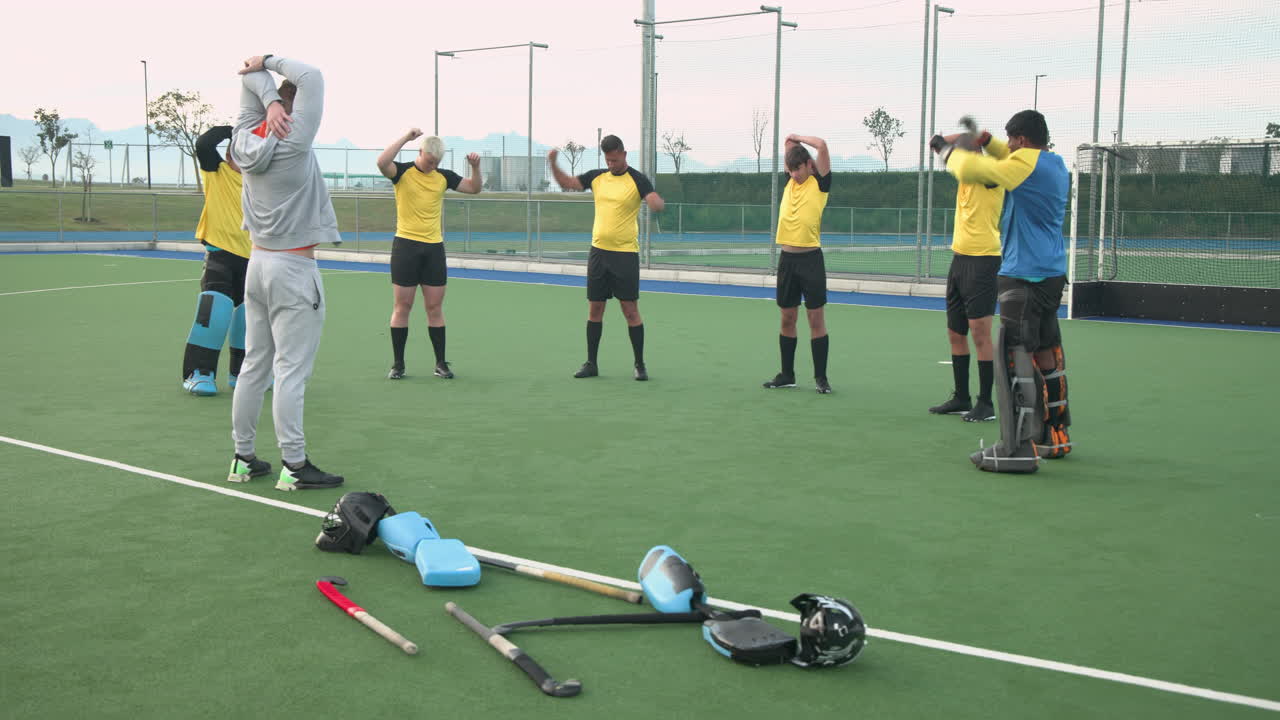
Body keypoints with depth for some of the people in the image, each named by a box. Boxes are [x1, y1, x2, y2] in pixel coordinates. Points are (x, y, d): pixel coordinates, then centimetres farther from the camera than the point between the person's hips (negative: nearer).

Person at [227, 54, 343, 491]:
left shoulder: (246, 141, 4)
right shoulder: (292, 143, -15)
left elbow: (249, 76, 12)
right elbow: (311, 77, -15)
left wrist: (270, 99, -7)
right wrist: (269, 62, -1)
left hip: (258, 262, 8)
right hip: (294, 268, -8)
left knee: (254, 365, 11)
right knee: (291, 370, -5)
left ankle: (243, 458, 17)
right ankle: (294, 467, -1)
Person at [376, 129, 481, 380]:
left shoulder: (443, 176, 9)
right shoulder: (403, 172, -4)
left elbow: (474, 188, 13)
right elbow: (382, 162, -24)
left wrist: (475, 167, -5)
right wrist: (406, 137, -23)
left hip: (434, 247, 3)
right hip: (406, 245, -3)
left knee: (435, 307, 5)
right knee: (402, 306, 1)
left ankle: (441, 363, 12)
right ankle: (398, 364, 8)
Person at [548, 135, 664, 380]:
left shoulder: (637, 179, -7)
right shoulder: (597, 177, 8)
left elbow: (656, 203, -20)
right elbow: (566, 182, 16)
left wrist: (656, 203, -43)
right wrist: (553, 163, -1)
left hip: (625, 253, -5)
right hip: (598, 250, 5)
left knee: (630, 310, -3)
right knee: (594, 309, 7)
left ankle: (640, 365, 8)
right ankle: (591, 364, 16)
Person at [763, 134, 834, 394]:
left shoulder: (819, 183, -2)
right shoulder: (790, 182, 12)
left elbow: (822, 145, -12)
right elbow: (791, 143, 20)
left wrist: (798, 138, 1)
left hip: (810, 258, -5)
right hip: (787, 258, 5)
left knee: (816, 318, -1)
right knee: (787, 318, 10)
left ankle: (821, 377, 5)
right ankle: (787, 375, 18)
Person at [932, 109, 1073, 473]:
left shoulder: (1026, 162, -13)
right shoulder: (1056, 166, 14)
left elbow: (968, 169, -16)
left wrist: (946, 148, 2)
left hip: (1026, 276, -10)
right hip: (1052, 274, 10)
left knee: (1014, 355, -10)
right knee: (1046, 353, 16)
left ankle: (1018, 448, -12)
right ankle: (1055, 435, 25)